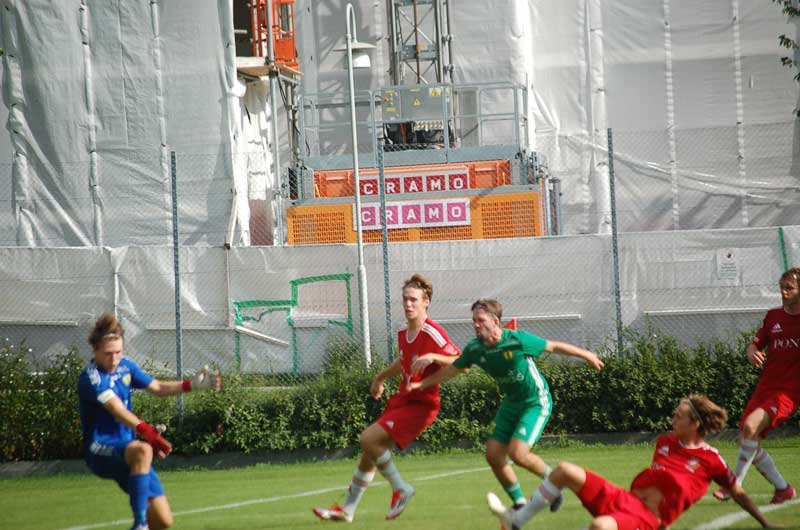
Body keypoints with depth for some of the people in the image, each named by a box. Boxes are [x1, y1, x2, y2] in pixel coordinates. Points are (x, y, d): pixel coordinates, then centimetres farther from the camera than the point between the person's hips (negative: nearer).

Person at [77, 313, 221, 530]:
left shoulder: (125, 366, 9)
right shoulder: (91, 379, -17)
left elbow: (157, 387, 18)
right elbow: (116, 408, -32)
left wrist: (191, 384, 3)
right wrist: (146, 431, -47)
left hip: (126, 453, 7)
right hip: (101, 452, -7)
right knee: (142, 451, -41)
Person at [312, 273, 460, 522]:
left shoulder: (432, 333, -19)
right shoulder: (403, 332, 7)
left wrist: (434, 357, -35)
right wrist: (381, 377, 38)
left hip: (421, 405, -8)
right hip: (402, 399, 8)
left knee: (369, 438, -20)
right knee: (369, 451, 13)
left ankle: (401, 489, -4)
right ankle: (347, 509, 27)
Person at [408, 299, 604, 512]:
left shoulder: (518, 340, -24)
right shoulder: (475, 348, -8)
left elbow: (554, 346, -11)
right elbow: (452, 369, 9)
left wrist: (587, 355, 0)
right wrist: (421, 384, 8)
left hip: (536, 402, -6)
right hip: (510, 403, 6)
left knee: (517, 453, -21)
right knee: (493, 455, -1)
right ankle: (520, 503, 16)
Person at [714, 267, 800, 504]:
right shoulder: (773, 316, 9)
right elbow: (755, 344, 15)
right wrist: (752, 353, -9)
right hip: (765, 387, 7)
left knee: (750, 426, -28)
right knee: (746, 441, 3)